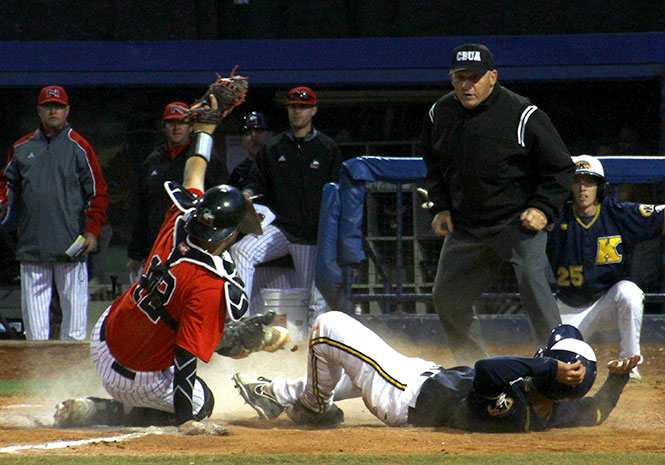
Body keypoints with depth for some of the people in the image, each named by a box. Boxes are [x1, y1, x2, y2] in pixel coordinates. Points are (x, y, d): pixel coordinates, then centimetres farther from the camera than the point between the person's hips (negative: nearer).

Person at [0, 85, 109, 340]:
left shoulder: (78, 147, 4)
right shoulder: (22, 147, 14)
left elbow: (98, 192, 3)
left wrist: (92, 231, -6)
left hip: (71, 246, -3)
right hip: (31, 242, 3)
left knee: (73, 302, -3)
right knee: (33, 303, 2)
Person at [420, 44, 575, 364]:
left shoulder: (523, 115, -15)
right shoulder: (439, 114, 2)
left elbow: (560, 167, -7)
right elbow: (433, 165, 21)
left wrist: (544, 209, -16)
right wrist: (441, 207, 11)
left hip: (518, 220, -6)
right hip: (465, 225, 6)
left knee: (532, 283, -25)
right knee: (447, 299, 10)